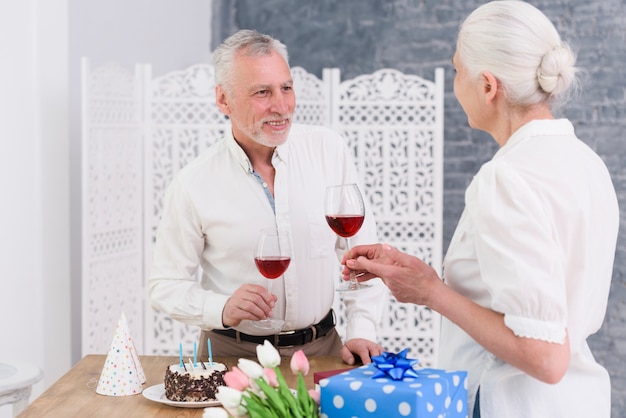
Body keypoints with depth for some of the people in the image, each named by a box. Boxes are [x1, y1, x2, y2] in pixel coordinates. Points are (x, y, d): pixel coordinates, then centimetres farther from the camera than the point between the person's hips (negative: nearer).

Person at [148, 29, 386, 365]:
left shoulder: (328, 149, -2)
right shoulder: (191, 186, -8)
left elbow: (358, 249, 5)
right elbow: (165, 285, -1)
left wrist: (361, 332, -2)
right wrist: (221, 309, -19)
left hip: (320, 347, 2)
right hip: (232, 353, -1)